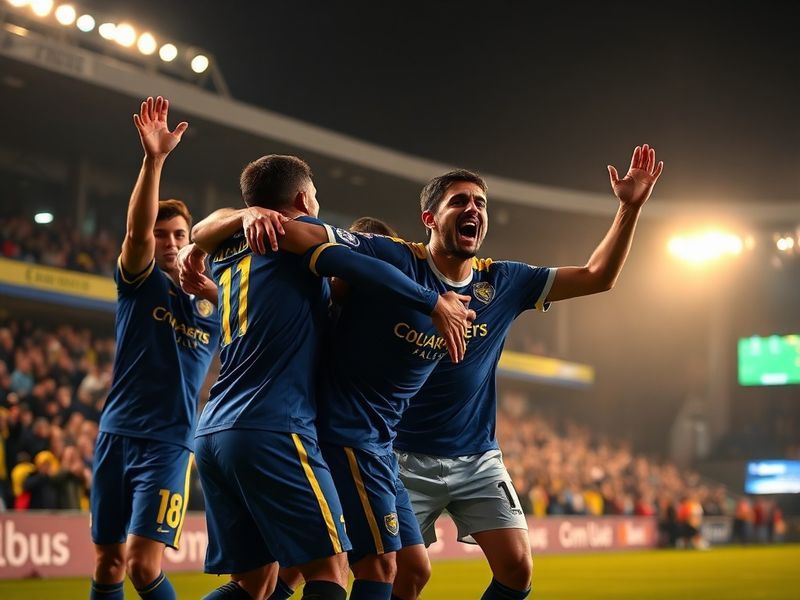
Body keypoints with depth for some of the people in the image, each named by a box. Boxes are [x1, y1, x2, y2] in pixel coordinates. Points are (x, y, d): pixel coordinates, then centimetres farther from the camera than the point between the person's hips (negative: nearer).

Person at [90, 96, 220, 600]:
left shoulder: (215, 304, 8)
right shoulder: (140, 283, 3)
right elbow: (137, 229, -15)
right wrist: (154, 160, -32)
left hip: (170, 443, -1)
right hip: (118, 433, 1)